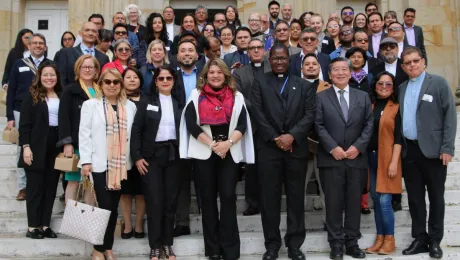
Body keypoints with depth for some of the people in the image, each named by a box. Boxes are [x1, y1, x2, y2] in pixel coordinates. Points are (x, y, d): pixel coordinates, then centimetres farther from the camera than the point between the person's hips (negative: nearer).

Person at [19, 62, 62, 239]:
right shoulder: (32, 95, -1)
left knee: (51, 187, 7)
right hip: (37, 147, -4)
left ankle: (45, 225, 14)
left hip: (56, 147, 4)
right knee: (35, 187, 2)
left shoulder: (61, 96, 10)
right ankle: (33, 226, 9)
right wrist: (25, 146, -14)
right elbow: (24, 123, -6)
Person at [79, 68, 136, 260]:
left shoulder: (130, 106, 12)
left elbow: (134, 134, 9)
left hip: (121, 165, 3)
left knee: (114, 207, 8)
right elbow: (84, 134, -2)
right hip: (99, 164, -3)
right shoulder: (91, 104, 4)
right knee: (105, 206, -7)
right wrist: (86, 161, -10)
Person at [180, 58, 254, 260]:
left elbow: (242, 125, 1)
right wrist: (212, 144, -11)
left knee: (228, 196, -4)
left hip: (230, 152, 0)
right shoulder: (196, 95, 5)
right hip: (204, 152, 0)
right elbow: (191, 124, -4)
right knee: (208, 197, 4)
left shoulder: (236, 96, 8)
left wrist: (228, 143, -15)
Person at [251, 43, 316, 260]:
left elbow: (310, 115, 1)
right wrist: (275, 138, -11)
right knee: (269, 198, 3)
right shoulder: (260, 83, 8)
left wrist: (292, 136, -12)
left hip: (297, 148, 1)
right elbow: (257, 113, -2)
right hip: (268, 148, -1)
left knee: (296, 198, 6)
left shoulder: (304, 85, 11)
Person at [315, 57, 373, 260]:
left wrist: (358, 146, -8)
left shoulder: (363, 96, 12)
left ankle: (352, 242, 17)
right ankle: (336, 243, 11)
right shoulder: (321, 97, 5)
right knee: (333, 202, 2)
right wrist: (333, 148, -13)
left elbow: (369, 124, 5)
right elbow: (319, 126, -3)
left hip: (357, 158, 2)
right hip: (331, 159, -2)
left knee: (354, 202, 7)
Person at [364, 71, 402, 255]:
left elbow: (398, 137, -5)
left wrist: (394, 162, -12)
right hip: (370, 157, 4)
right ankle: (379, 238, 17)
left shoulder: (396, 108, 0)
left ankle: (389, 240, 7)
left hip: (387, 158, -4)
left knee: (384, 200, -7)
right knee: (375, 199, 8)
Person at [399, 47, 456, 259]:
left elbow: (450, 116, -7)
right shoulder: (401, 88, 11)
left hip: (433, 150, -4)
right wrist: (399, 147, 3)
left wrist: (447, 148, -13)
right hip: (409, 150, 4)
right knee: (414, 197, 9)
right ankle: (419, 239, 19)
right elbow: (399, 119, 12)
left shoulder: (439, 83, -2)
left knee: (435, 197, 6)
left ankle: (435, 240, 17)